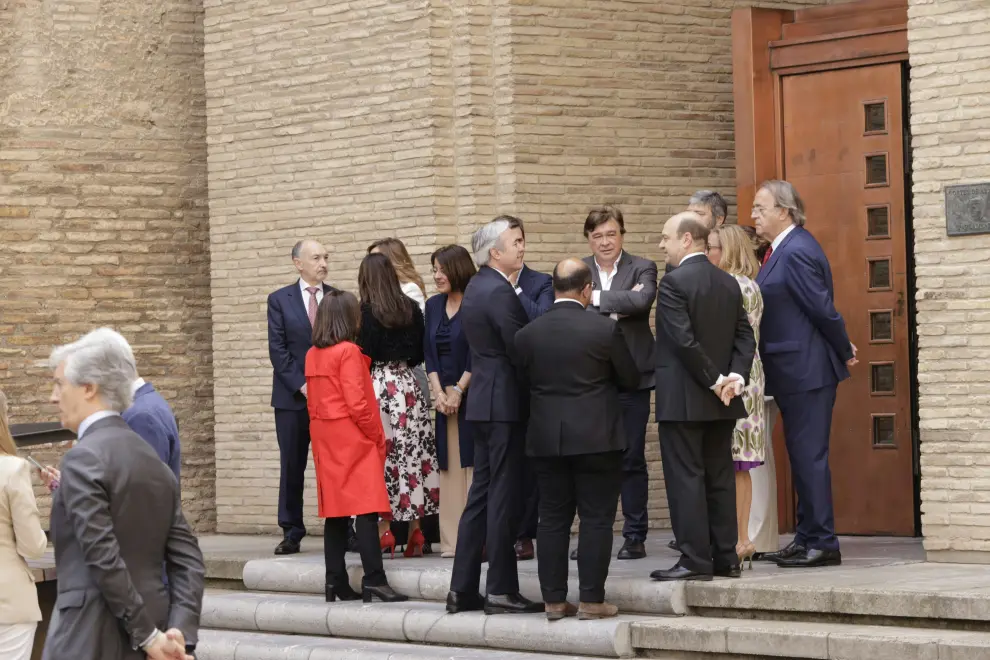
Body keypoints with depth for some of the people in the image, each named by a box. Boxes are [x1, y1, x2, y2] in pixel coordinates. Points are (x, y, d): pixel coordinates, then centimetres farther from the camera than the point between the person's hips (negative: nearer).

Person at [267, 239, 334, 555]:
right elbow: (278, 350, -1)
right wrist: (301, 385, -10)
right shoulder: (279, 300, 5)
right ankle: (291, 533, 8)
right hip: (293, 398, 0)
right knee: (292, 467, 3)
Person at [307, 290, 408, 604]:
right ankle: (374, 581, -15)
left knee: (335, 512, 9)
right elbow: (356, 402, -17)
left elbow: (312, 402, 14)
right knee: (366, 509, -9)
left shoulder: (312, 355, 10)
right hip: (354, 440, -8)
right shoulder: (348, 351, -12)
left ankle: (336, 583, 8)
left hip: (326, 442, 8)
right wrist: (378, 436, -7)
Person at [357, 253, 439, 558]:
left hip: (378, 386, -5)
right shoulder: (411, 309, 4)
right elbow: (419, 354, 9)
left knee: (380, 456, -1)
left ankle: (384, 531, -2)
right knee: (413, 456, 7)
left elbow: (364, 357, -10)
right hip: (407, 385, 5)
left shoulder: (367, 312, -9)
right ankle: (415, 532, 8)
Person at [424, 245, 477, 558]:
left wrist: (458, 391, -11)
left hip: (470, 394, -6)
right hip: (443, 395, 6)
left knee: (472, 461, -7)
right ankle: (452, 539, 6)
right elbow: (428, 353, 9)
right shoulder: (433, 306, 12)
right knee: (449, 465, 5)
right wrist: (438, 392, -2)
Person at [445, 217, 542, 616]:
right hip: (504, 403, -10)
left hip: (484, 400, 10)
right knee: (503, 496, -5)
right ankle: (501, 592, -1)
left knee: (482, 494, 12)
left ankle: (463, 589, 14)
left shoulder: (476, 288, 15)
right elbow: (519, 351, -19)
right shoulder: (499, 292, -16)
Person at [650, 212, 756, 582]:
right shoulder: (729, 283, 11)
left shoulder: (674, 282, -13)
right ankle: (726, 557, 13)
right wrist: (735, 376, -5)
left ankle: (695, 560, -5)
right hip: (720, 401, 7)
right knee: (720, 477, 11)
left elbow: (684, 340, -19)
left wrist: (715, 380, -13)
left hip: (682, 398, -7)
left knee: (685, 478, -4)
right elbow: (745, 336, 6)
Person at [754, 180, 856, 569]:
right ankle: (808, 538, 22)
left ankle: (822, 544, -2)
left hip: (807, 372, -10)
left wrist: (845, 352, -8)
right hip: (796, 372, 10)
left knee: (809, 456, -6)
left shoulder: (798, 252, -18)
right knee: (803, 456, 15)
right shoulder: (782, 249, 12)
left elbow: (822, 308, -18)